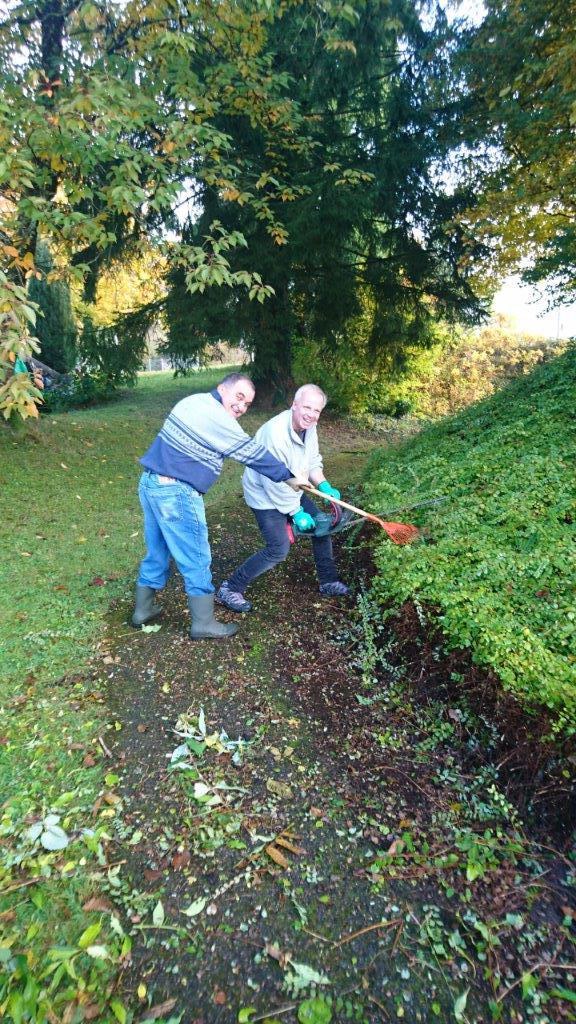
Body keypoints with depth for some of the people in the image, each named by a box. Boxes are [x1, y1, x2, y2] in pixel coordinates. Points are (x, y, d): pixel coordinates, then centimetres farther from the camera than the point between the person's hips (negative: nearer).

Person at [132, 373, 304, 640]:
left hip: (150, 482, 10)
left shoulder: (194, 401, 13)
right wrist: (287, 476, -1)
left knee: (156, 552, 21)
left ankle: (143, 609, 34)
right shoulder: (217, 416, -15)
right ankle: (203, 623, 15)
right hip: (175, 493, -10)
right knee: (196, 560, 3)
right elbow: (251, 453, -11)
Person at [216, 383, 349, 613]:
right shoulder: (275, 433, -34)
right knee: (278, 550, -14)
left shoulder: (309, 426, -7)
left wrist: (324, 486, -12)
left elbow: (312, 461, 6)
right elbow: (275, 483, -30)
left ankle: (328, 582, 27)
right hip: (266, 496, -9)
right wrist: (296, 513, -20)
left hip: (291, 491, 9)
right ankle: (230, 589, 2)